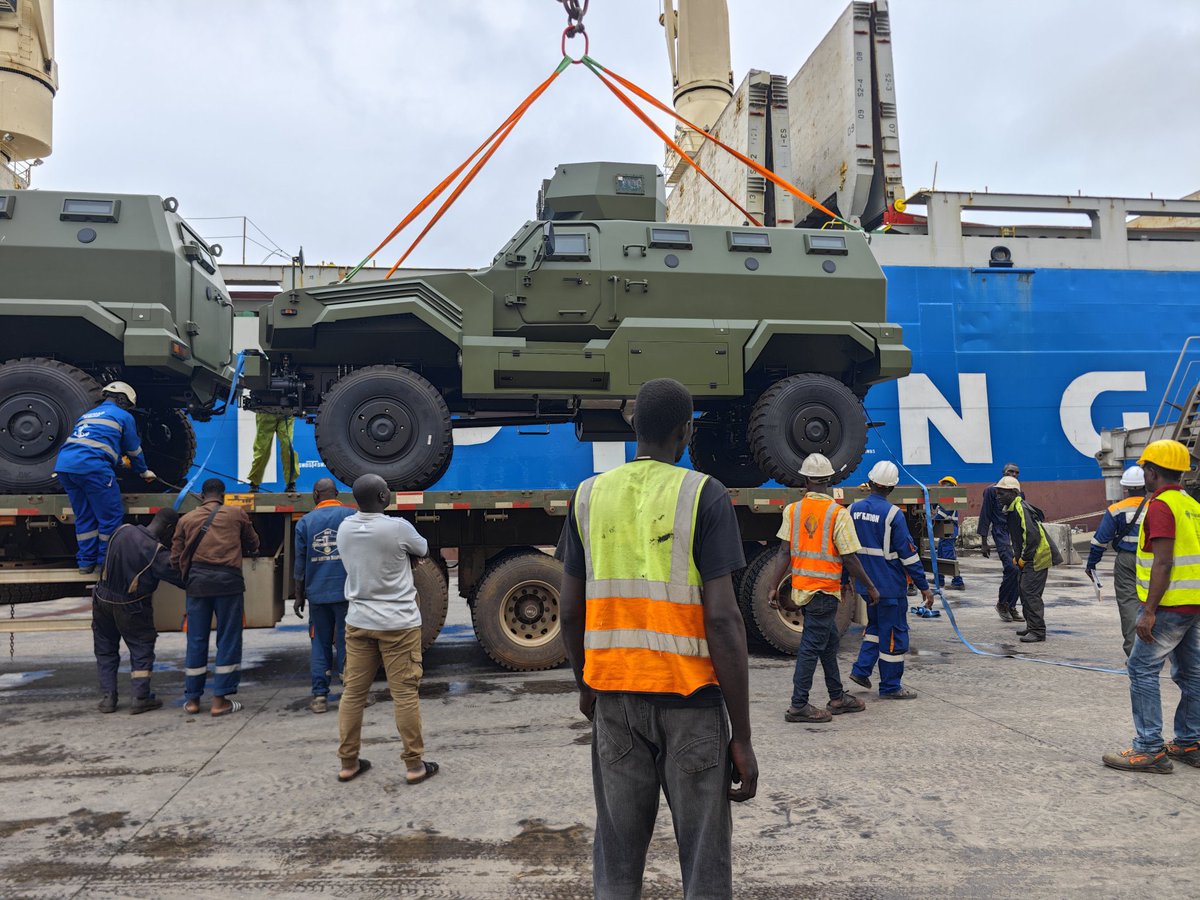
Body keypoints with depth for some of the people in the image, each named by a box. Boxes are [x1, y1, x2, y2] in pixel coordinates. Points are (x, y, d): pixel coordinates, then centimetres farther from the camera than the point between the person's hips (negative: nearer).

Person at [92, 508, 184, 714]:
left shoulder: (122, 531, -5)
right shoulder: (157, 552, -21)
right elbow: (179, 577, -19)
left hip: (103, 599, 5)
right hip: (130, 608, -5)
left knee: (106, 650, 17)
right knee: (141, 650, 8)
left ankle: (107, 697, 16)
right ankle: (141, 698, 3)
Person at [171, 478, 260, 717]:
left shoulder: (186, 519, 12)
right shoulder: (237, 514, 8)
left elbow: (176, 558, 10)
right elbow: (253, 545, 20)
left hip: (197, 581, 2)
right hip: (228, 580, -2)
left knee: (196, 641, 10)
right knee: (228, 640, 4)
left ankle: (192, 699, 18)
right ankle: (220, 700, 4)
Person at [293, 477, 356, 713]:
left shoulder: (305, 522, 5)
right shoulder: (352, 516, 1)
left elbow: (300, 563, 6)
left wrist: (299, 596, 13)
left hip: (317, 594, 1)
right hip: (347, 592, -1)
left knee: (320, 644, 9)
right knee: (347, 643, 4)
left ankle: (320, 696, 8)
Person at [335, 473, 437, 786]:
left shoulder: (344, 528, 1)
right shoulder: (398, 528, -15)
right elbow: (423, 550, 4)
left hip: (358, 621, 5)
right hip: (398, 623, -5)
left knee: (353, 692, 12)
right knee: (404, 694, 2)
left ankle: (348, 763, 22)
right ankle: (414, 765, 10)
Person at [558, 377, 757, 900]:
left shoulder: (589, 496, 4)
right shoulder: (704, 495, -8)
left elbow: (570, 610, 6)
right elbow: (723, 618, -14)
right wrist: (742, 735, -9)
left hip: (614, 695, 4)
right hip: (690, 697, -3)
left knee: (617, 857, 14)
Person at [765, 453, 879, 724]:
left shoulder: (792, 510, 2)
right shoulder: (838, 513, -11)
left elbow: (784, 553, -3)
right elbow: (850, 559, -9)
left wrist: (773, 587, -1)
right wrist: (870, 587, 3)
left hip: (801, 588, 6)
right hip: (825, 590, -6)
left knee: (829, 641, 19)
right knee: (811, 646, 0)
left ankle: (837, 698, 30)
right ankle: (798, 706, 4)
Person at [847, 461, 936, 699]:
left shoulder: (854, 509, 1)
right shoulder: (892, 514, -17)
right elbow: (908, 554, -15)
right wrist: (924, 587, -8)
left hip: (866, 583, 6)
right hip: (890, 586, -6)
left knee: (875, 626, 24)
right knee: (893, 633, 5)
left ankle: (861, 669, 19)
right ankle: (890, 687, 12)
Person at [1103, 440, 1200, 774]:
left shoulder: (1161, 506, -15)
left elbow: (1163, 562, -21)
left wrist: (1149, 611, -19)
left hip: (1170, 606, -9)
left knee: (1142, 670, -5)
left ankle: (1149, 749, -4)